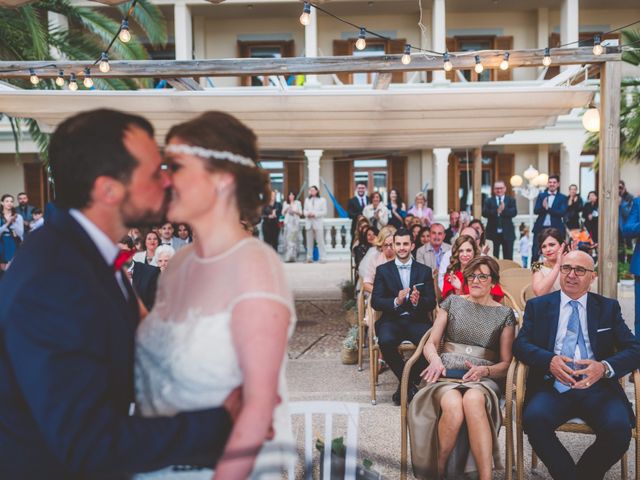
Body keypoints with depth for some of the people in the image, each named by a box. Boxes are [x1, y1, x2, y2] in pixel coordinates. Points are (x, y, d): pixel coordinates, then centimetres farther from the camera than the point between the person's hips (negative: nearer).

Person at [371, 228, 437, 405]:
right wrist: (396, 301, -19)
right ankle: (409, 383, -9)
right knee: (385, 341, -34)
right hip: (392, 320, 0)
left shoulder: (425, 271, 13)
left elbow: (432, 303, 6)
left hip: (417, 320, 1)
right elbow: (375, 302, 1)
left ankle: (406, 384, -8)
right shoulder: (383, 270, 11)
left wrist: (418, 301, -18)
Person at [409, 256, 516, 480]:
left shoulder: (505, 314, 14)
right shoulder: (453, 302, 16)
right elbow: (430, 344, 13)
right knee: (453, 406, -38)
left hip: (483, 378, 0)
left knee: (473, 400, -40)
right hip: (447, 372, 1)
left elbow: (505, 363, 10)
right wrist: (435, 359, -11)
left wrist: (484, 370, -11)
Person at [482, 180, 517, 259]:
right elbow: (484, 213, -9)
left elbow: (514, 212, -8)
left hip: (507, 233, 0)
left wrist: (504, 210, -24)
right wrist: (496, 211, -23)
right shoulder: (488, 201, 7)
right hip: (493, 233, 0)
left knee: (508, 258, 5)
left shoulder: (511, 200, 8)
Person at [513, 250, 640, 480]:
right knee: (534, 419, -32)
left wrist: (605, 367, -16)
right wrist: (549, 360, -18)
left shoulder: (609, 307, 16)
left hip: (597, 388, 1)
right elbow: (520, 344, 4)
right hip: (552, 386, 0)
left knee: (619, 428, -29)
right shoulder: (537, 306, 15)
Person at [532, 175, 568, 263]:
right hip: (540, 228, 2)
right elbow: (535, 211, 0)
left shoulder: (563, 198, 3)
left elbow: (562, 213, -11)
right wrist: (543, 207, -20)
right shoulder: (541, 196, 11)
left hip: (555, 229, -2)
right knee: (535, 253, 2)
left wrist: (548, 208, -17)